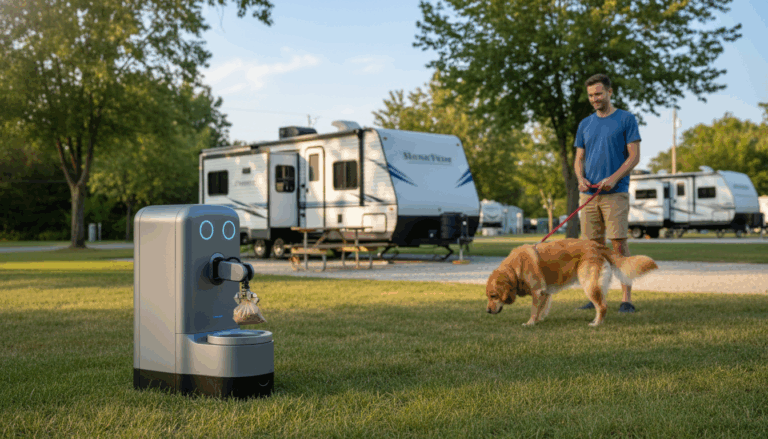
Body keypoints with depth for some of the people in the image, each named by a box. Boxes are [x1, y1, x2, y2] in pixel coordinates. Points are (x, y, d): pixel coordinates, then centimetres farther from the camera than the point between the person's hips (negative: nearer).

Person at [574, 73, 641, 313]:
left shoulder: (626, 120, 1)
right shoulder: (585, 124, 15)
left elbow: (634, 156, -4)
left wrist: (613, 178, -17)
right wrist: (581, 179, -5)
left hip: (615, 193, -4)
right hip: (589, 193, 4)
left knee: (619, 244, -8)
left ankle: (627, 298, -4)